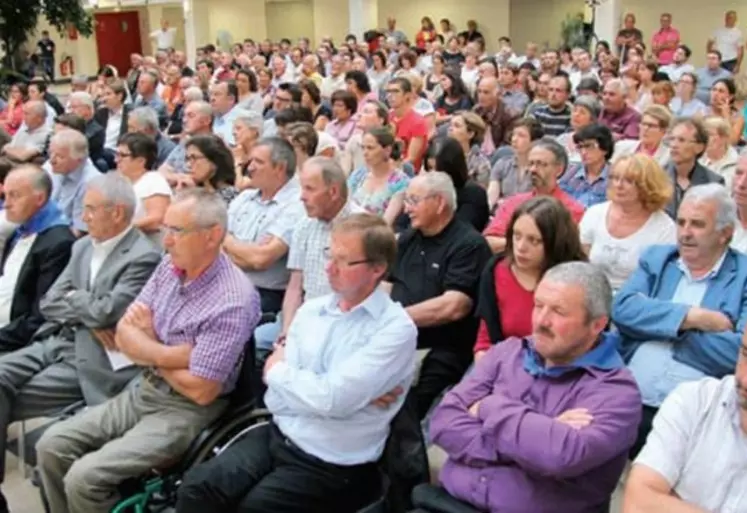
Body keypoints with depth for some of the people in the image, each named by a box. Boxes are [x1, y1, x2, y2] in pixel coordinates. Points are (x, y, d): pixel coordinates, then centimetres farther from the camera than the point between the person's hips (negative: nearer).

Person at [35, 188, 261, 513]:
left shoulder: (234, 300, -23)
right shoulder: (168, 267, 0)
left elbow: (200, 390, -21)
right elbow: (124, 336, 0)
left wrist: (148, 353, -6)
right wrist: (169, 355, -18)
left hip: (185, 410, -8)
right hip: (142, 390, 8)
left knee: (84, 477, -17)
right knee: (52, 445, 1)